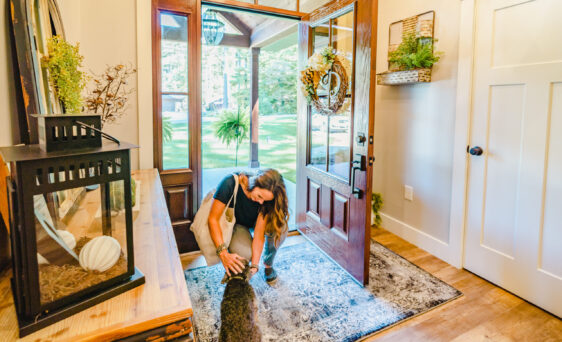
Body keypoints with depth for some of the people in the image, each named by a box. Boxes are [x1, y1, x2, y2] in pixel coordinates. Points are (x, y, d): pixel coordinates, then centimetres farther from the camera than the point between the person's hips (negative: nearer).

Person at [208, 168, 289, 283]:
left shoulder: (267, 197, -30)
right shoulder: (230, 183, -37)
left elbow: (259, 233, -29)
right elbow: (213, 219, -33)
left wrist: (254, 265, -37)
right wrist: (223, 253, -42)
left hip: (255, 222, 2)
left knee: (280, 228, -29)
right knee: (244, 254, -32)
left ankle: (268, 264, 0)